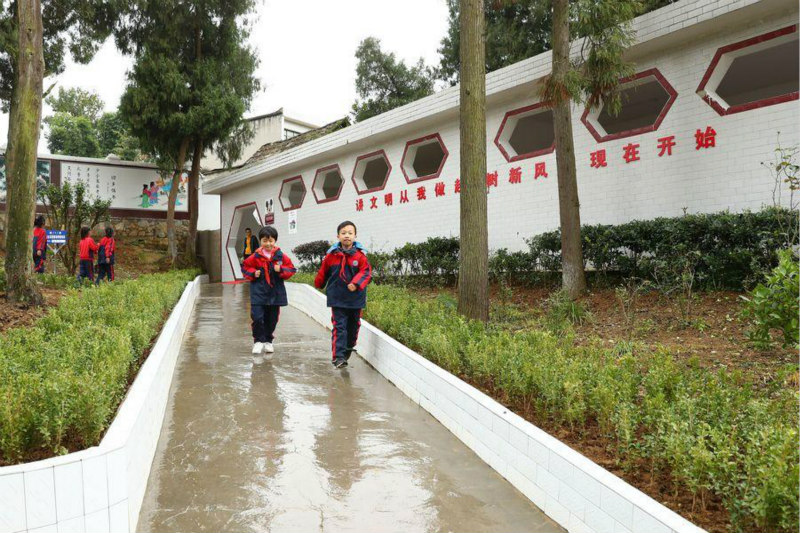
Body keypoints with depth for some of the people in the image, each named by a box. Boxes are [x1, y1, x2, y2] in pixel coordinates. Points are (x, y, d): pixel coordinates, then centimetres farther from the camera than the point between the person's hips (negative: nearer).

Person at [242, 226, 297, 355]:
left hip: (275, 292, 1)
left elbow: (291, 269, 4)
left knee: (272, 319, 11)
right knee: (257, 317, -10)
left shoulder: (281, 256, -1)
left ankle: (268, 341, 28)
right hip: (259, 292, -1)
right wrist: (253, 273, -8)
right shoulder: (255, 256, -1)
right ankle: (258, 341, 7)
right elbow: (245, 267, 11)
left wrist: (281, 270, -14)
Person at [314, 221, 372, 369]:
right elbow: (323, 272, 12)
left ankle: (348, 349, 38)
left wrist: (356, 283, -25)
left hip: (355, 298, 1)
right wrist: (319, 284, 23)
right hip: (337, 297, -1)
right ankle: (338, 356, -6)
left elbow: (366, 272, -11)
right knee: (339, 326, -6)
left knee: (353, 326, 15)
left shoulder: (360, 255, -6)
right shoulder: (332, 254, -3)